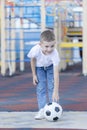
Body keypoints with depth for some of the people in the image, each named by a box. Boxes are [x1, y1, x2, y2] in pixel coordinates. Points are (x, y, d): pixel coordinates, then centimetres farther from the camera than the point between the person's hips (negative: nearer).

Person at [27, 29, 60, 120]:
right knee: (40, 88, -5)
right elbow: (33, 60, -12)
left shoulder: (54, 53, -40)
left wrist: (56, 91, -45)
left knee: (52, 87, -9)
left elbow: (56, 73, -42)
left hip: (50, 66, -1)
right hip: (39, 67, 1)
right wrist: (34, 75, -7)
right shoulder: (35, 50, -38)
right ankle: (42, 110, -5)